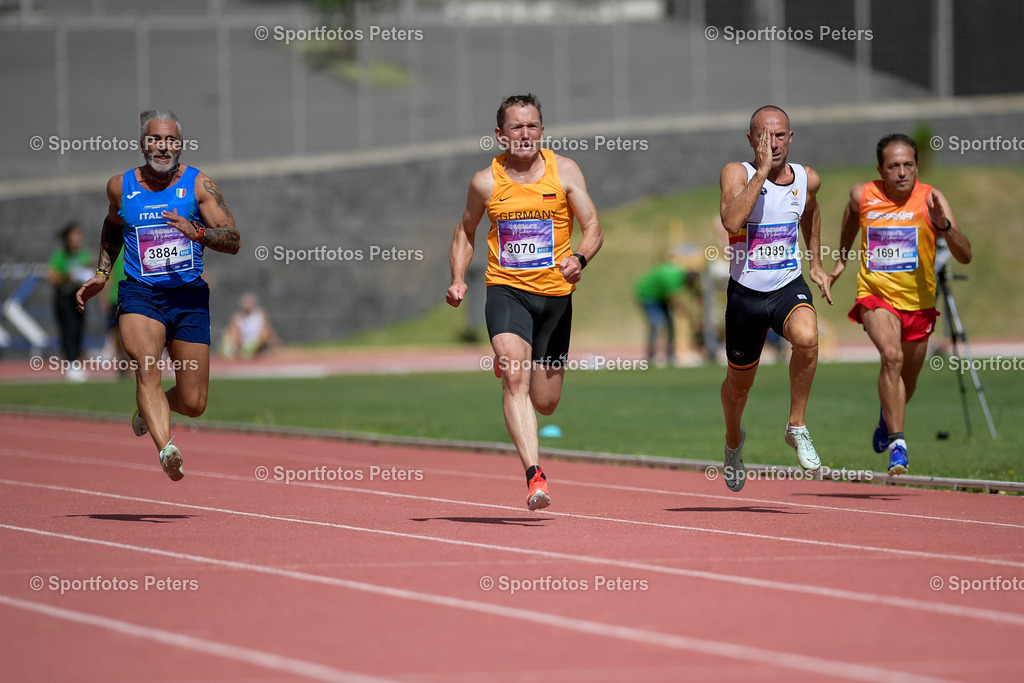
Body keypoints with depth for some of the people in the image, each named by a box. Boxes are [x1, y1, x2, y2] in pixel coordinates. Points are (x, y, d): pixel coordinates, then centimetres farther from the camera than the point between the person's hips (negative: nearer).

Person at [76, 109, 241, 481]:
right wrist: (102, 274, 19)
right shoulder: (121, 186, 6)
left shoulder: (199, 185, 0)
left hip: (189, 297, 0)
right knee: (146, 370, -29)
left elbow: (233, 241, -7)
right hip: (139, 295, 0)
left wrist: (197, 233, -25)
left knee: (193, 404, 3)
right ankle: (166, 450, -46)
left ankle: (147, 413, 37)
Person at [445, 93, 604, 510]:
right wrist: (457, 280, 1)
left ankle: (510, 363, 45)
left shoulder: (564, 171, 0)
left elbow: (593, 228, 1)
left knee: (545, 403, 9)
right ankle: (534, 475, -30)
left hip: (555, 292, 1)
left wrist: (579, 259, -21)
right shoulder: (486, 182, 1)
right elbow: (465, 232, 16)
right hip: (506, 289, -1)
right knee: (515, 379, -25)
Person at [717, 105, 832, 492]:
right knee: (739, 382, 15)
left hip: (789, 287, 1)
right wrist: (763, 169, -31)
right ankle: (733, 440, 49)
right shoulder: (737, 173, -12)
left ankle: (797, 427, -14)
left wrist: (816, 264, 22)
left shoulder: (807, 180, 0)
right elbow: (731, 221, -32)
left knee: (806, 337, -33)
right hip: (746, 291, -1)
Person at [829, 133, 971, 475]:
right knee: (892, 356, -29)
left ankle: (886, 418, 52)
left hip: (918, 302, 1)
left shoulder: (931, 199, -13)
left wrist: (943, 226, -37)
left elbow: (965, 255, -20)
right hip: (876, 295, -1)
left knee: (906, 383, 16)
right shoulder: (862, 195, -8)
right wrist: (841, 259, 26)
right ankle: (897, 444, -28)